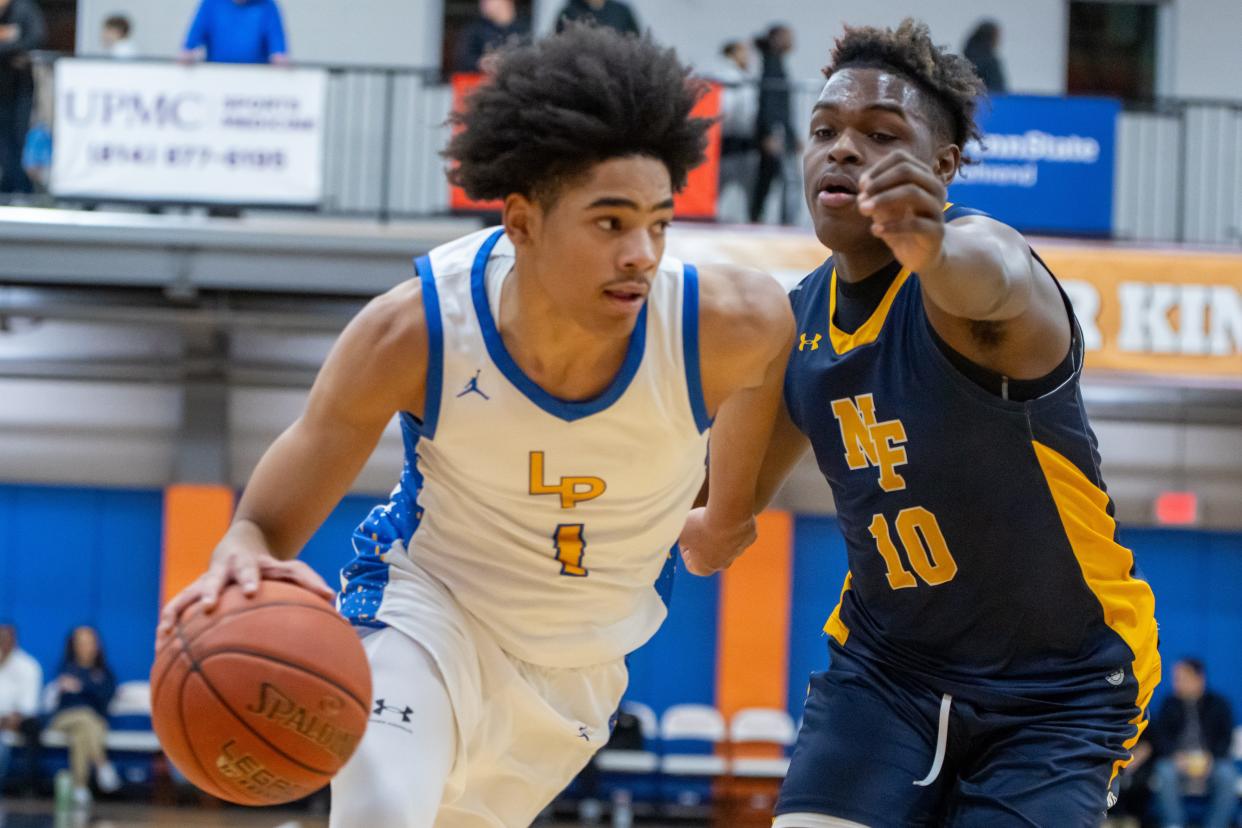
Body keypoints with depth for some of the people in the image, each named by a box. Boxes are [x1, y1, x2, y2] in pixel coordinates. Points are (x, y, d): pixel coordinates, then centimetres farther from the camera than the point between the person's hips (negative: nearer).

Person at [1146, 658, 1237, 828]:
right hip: (1176, 761, 1)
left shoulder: (1218, 704, 7)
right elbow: (1159, 737, 2)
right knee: (1165, 774, -33)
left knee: (1227, 776, -33)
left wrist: (1210, 758, -18)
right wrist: (1176, 756, -18)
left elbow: (1226, 738, 1)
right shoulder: (1170, 704, 9)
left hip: (1211, 761, -1)